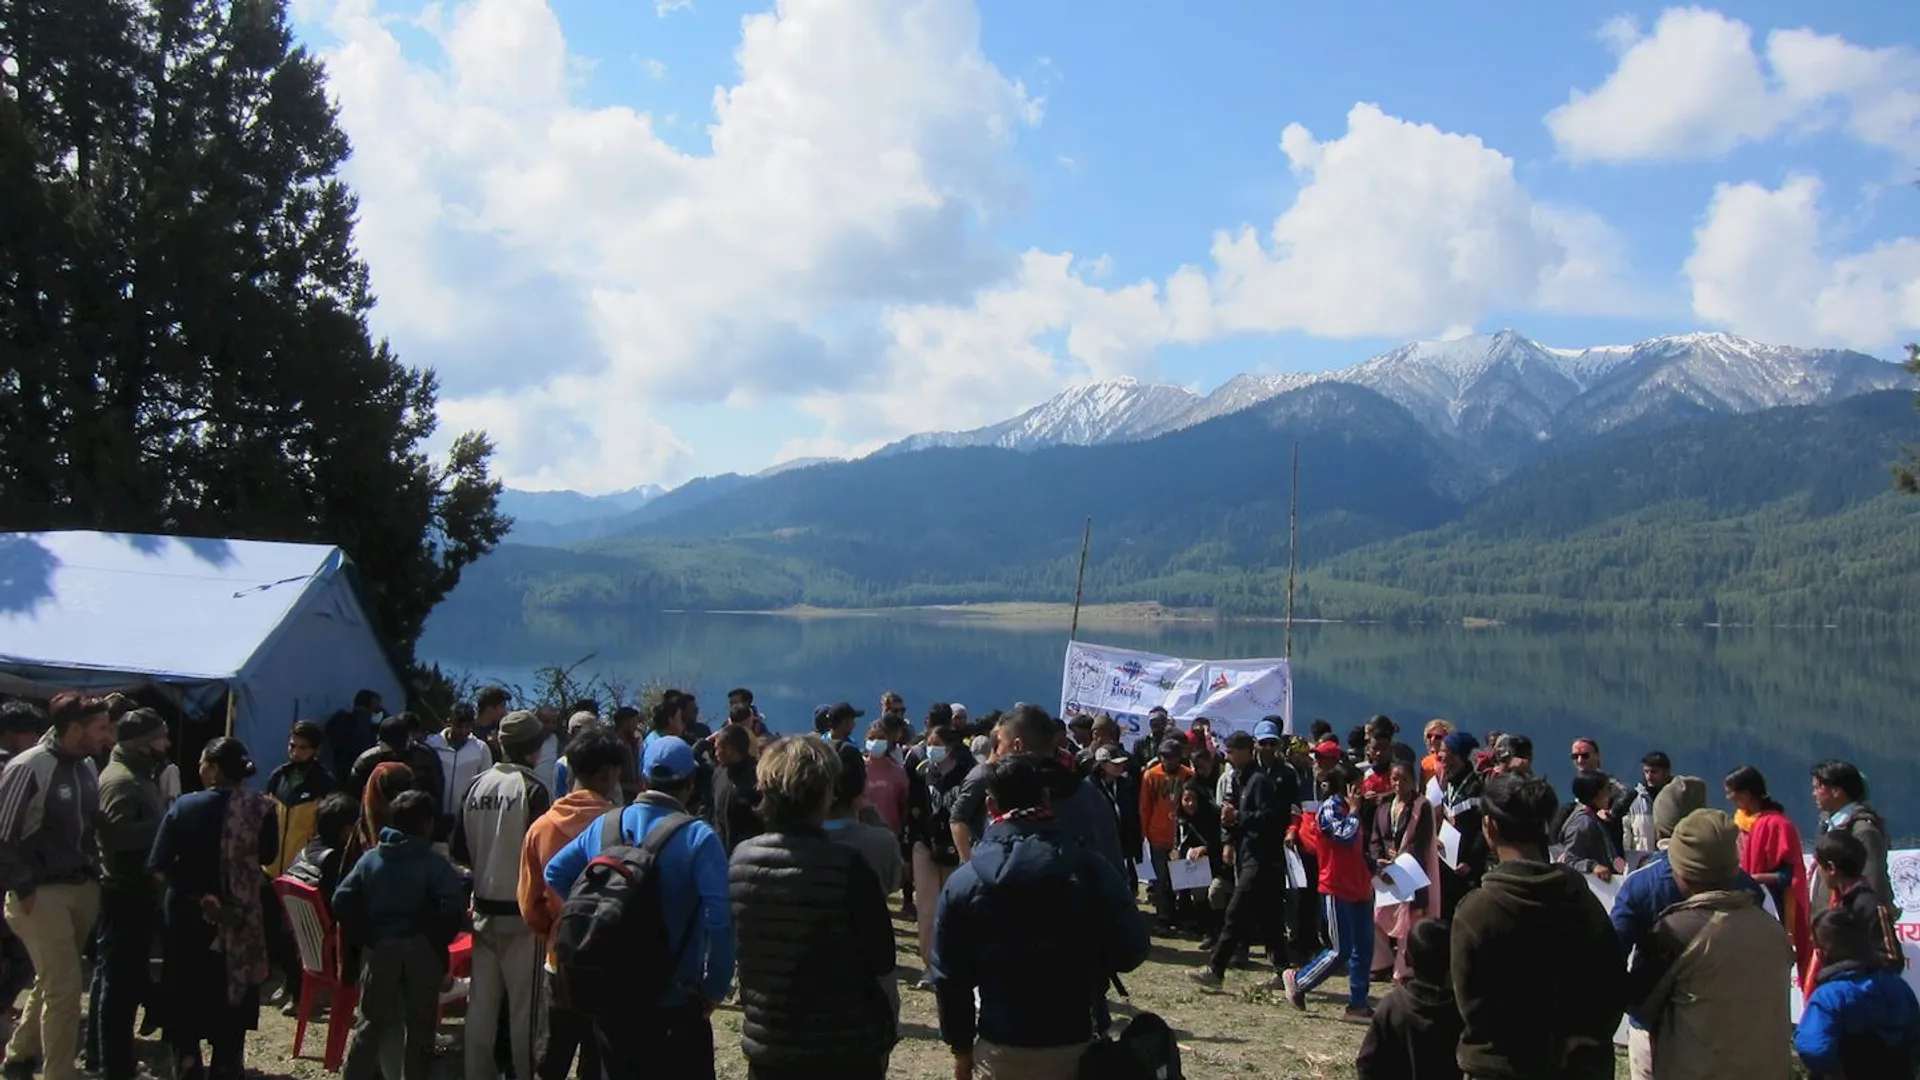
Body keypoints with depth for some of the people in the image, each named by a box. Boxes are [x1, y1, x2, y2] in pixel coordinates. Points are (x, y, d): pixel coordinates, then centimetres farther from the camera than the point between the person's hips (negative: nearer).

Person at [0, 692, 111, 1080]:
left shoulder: (87, 767, 6)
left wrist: (93, 875, 9)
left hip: (83, 890, 7)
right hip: (42, 894, -7)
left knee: (52, 981, 19)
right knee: (64, 988, -5)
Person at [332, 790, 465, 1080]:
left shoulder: (370, 859, 3)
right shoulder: (434, 863, -10)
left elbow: (342, 900, -3)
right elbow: (453, 907, -20)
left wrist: (359, 940, 3)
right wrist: (438, 940, -5)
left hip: (379, 948, 3)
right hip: (421, 950, -3)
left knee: (372, 1022, 13)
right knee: (419, 1025, 9)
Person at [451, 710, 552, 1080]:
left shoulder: (477, 785, 2)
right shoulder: (533, 789, -14)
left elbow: (459, 850, 8)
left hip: (484, 907, 5)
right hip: (522, 910, -5)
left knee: (481, 1000, 12)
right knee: (523, 1003, 3)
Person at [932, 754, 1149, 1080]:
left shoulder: (963, 883, -5)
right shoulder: (1091, 868, -9)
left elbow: (950, 977, 0)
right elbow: (1131, 951, -7)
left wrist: (961, 1045, 12)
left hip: (1000, 1048, 1)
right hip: (1075, 1043, 0)